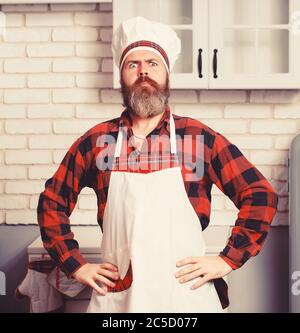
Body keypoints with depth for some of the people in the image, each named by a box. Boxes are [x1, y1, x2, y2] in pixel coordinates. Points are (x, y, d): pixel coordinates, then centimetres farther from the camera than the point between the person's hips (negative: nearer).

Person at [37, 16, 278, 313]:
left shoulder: (200, 138, -4)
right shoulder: (96, 141, 0)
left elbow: (260, 194, 0)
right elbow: (52, 201, 9)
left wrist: (228, 259, -6)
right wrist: (76, 265, 2)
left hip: (187, 291, -1)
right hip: (116, 294, 1)